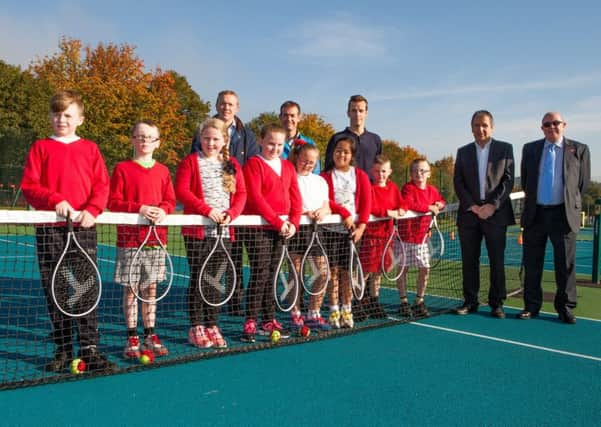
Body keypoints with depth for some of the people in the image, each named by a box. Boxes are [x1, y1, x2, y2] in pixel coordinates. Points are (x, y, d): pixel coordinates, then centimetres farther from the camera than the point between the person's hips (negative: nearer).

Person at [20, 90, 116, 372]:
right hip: (49, 227, 1)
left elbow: (102, 185, 4)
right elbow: (28, 186, 3)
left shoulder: (89, 148, 12)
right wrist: (54, 201, -14)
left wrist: (92, 210, -13)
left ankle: (89, 349, 2)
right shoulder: (40, 148, 11)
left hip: (83, 226, 0)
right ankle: (62, 350, 17)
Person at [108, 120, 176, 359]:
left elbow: (170, 200, 9)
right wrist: (139, 208, -19)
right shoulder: (122, 168, 0)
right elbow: (113, 202, -6)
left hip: (156, 237, 3)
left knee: (151, 288, 10)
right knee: (131, 289, 2)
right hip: (130, 236, -3)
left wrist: (163, 210, -12)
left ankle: (150, 336, 20)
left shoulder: (162, 171, 10)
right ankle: (132, 338, 13)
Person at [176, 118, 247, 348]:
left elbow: (241, 193, 8)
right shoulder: (190, 162, 0)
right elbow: (181, 191, -10)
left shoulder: (232, 165, 12)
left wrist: (231, 213, -10)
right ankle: (196, 327, 12)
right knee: (198, 278, 1)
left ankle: (211, 325, 20)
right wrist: (207, 210, -19)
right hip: (197, 230, -3)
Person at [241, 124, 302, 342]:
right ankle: (250, 322, 2)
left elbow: (295, 198, 11)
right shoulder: (254, 164, -5)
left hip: (281, 229, 6)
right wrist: (278, 221, -16)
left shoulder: (288, 167, 15)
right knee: (259, 274, -7)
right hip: (259, 227, -6)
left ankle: (269, 321, 20)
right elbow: (255, 197, -14)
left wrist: (293, 223, -4)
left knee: (270, 275, 12)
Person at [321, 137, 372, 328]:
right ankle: (333, 311, 9)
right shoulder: (326, 175, 4)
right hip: (332, 228, -1)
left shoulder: (360, 176, 8)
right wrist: (344, 213, -17)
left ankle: (347, 311, 12)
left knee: (347, 270, 4)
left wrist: (361, 226, -10)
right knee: (333, 269, 1)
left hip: (353, 229, 1)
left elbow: (366, 202, 1)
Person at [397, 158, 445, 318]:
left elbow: (441, 201, 27)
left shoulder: (432, 190, 9)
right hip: (406, 235, -5)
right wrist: (429, 207, -22)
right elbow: (408, 204, -27)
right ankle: (404, 302, 16)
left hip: (422, 236, 5)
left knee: (425, 269, 6)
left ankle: (419, 301, 21)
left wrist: (440, 204, 3)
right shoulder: (408, 188, -10)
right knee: (403, 268, 3)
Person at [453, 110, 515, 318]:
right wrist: (473, 206, -6)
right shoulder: (463, 152, 12)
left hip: (496, 213, -2)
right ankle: (470, 301, 14)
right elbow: (458, 183, 6)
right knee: (469, 260, 4)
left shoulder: (505, 149, 7)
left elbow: (508, 180, 0)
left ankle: (497, 303, 10)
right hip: (469, 214, 2)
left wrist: (492, 205, -10)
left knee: (497, 260, 0)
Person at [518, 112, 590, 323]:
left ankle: (565, 308, 13)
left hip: (564, 215, -2)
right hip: (535, 214, 2)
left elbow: (583, 183, 8)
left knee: (565, 265, 2)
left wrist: (571, 204, 8)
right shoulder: (530, 149, 10)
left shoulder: (579, 150, 5)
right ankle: (531, 306, 16)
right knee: (532, 264, 6)